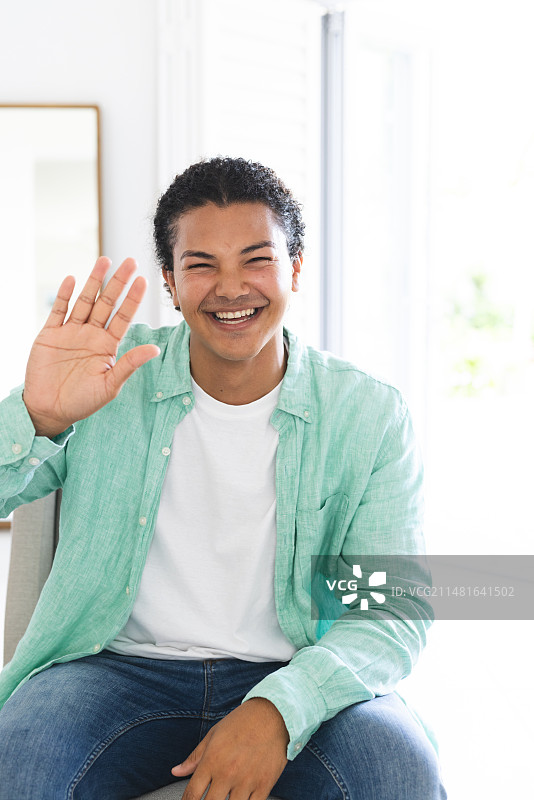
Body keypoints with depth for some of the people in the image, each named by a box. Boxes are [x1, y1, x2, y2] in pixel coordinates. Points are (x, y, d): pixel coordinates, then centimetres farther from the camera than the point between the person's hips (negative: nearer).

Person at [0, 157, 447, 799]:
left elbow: (396, 612, -6)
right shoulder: (110, 377, -2)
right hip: (121, 668, 0)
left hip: (294, 676, 1)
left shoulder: (370, 416, -3)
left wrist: (279, 708, -24)